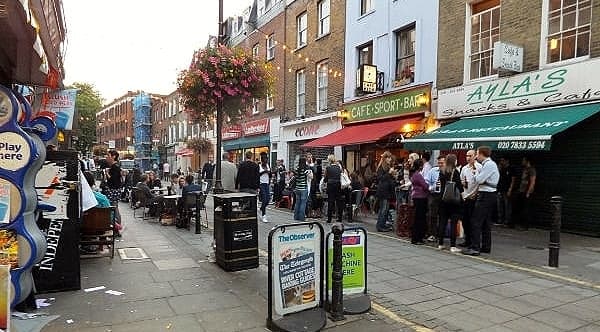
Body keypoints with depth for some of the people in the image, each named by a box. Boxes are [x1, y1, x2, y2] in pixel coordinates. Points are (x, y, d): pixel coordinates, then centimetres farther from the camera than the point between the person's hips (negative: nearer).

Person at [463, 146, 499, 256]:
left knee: (476, 222, -9)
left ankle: (475, 248, -10)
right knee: (486, 222, 14)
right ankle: (486, 247, 21)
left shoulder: (489, 164, -14)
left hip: (486, 195, -10)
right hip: (488, 194, 10)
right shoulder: (489, 164, 16)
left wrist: (475, 175, 2)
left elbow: (479, 180, -16)